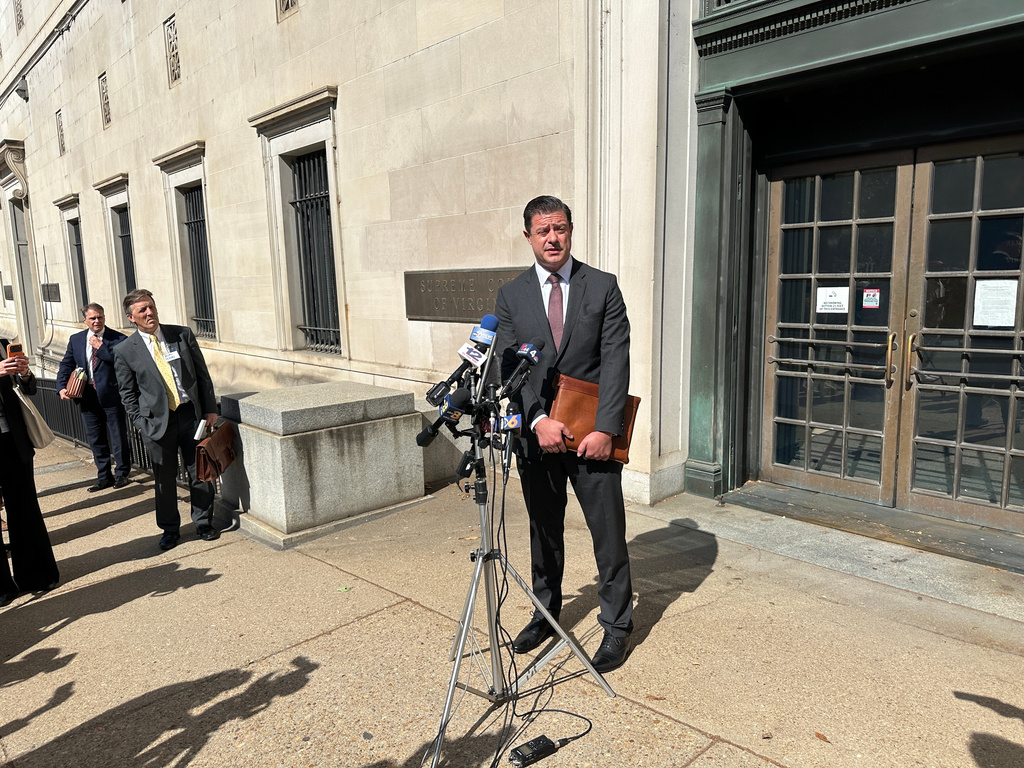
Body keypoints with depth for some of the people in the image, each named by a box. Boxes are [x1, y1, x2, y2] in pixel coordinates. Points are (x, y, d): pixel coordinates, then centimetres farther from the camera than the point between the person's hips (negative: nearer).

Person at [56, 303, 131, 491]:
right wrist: (62, 387, -4)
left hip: (112, 396, -5)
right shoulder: (75, 340, 8)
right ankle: (104, 477, 24)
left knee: (118, 437, 5)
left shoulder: (118, 339, -7)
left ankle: (122, 474, 21)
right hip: (88, 397, 5)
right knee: (96, 440, 13)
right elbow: (66, 365, 10)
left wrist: (101, 347, -19)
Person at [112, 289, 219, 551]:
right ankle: (169, 529, 27)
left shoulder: (183, 334, 2)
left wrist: (210, 409, 2)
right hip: (158, 421, -1)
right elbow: (128, 394, 5)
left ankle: (203, 522, 26)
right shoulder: (125, 350, -1)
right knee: (165, 478, 9)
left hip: (191, 414, 1)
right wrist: (142, 423, -3)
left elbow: (202, 374, 6)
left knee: (200, 472, 9)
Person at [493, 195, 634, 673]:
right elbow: (508, 367, -3)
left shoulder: (603, 287, 0)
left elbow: (616, 361, -7)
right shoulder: (510, 297, 4)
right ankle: (546, 612, 36)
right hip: (536, 432, 2)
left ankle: (617, 624, 22)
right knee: (543, 530, 16)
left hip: (591, 433, -2)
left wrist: (604, 429, -16)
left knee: (608, 532, 4)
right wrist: (538, 419, -17)